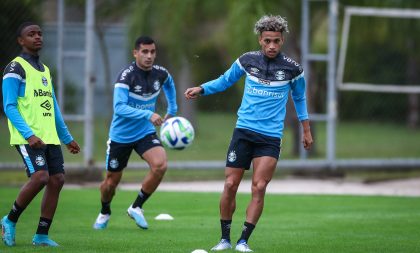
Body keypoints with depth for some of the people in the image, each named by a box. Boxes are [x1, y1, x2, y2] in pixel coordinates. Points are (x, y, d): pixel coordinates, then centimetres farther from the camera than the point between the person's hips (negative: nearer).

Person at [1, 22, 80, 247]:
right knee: (40, 177, -22)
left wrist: (66, 138, 23)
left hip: (49, 137, 8)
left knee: (57, 180, -2)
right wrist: (29, 135, -23)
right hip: (27, 137, -8)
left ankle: (41, 235, 3)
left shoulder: (44, 70, 20)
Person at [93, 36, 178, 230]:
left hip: (146, 133, 3)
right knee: (112, 179, 8)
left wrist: (172, 110, 19)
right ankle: (104, 213, 40)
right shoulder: (126, 76, -22)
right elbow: (119, 108, -33)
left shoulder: (160, 74, -5)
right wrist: (147, 114, -41)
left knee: (160, 165, -22)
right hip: (121, 135, -3)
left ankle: (136, 207, -2)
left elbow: (169, 84, 22)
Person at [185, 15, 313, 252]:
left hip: (271, 137, -1)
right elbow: (225, 81, 17)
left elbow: (299, 97, 15)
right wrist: (201, 89, 2)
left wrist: (306, 130, 16)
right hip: (244, 131, 1)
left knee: (259, 188, -11)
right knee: (230, 185, -3)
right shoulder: (247, 60, 0)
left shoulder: (292, 68, -2)